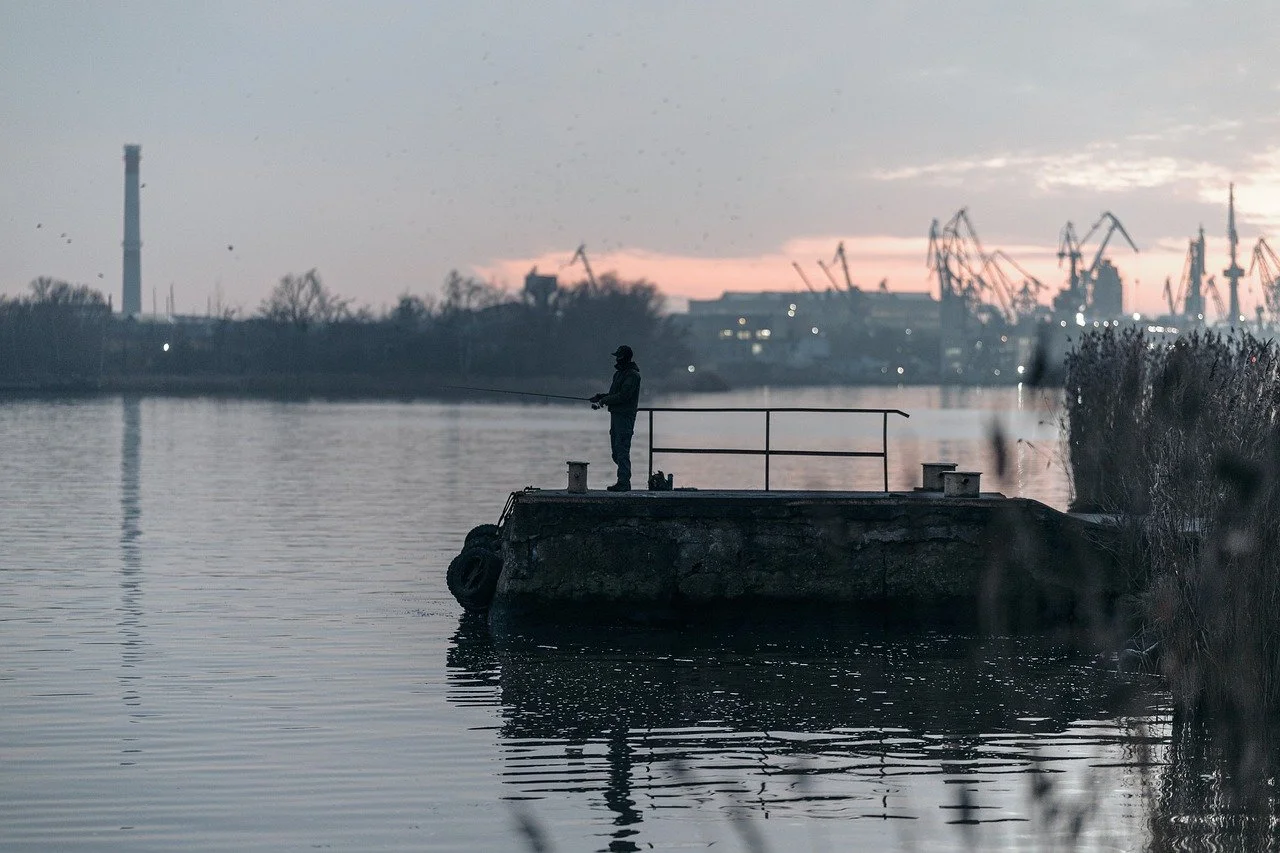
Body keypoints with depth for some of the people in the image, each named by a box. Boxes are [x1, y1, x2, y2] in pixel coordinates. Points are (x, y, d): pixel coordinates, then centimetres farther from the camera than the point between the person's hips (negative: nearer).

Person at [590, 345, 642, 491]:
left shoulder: (633, 375, -12)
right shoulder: (619, 373, 19)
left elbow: (623, 396, -19)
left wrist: (604, 400, -12)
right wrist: (599, 397, 8)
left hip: (625, 416, -10)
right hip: (616, 415, 10)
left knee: (622, 449, -11)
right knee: (616, 450, 11)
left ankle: (624, 482, -11)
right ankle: (624, 479, 17)